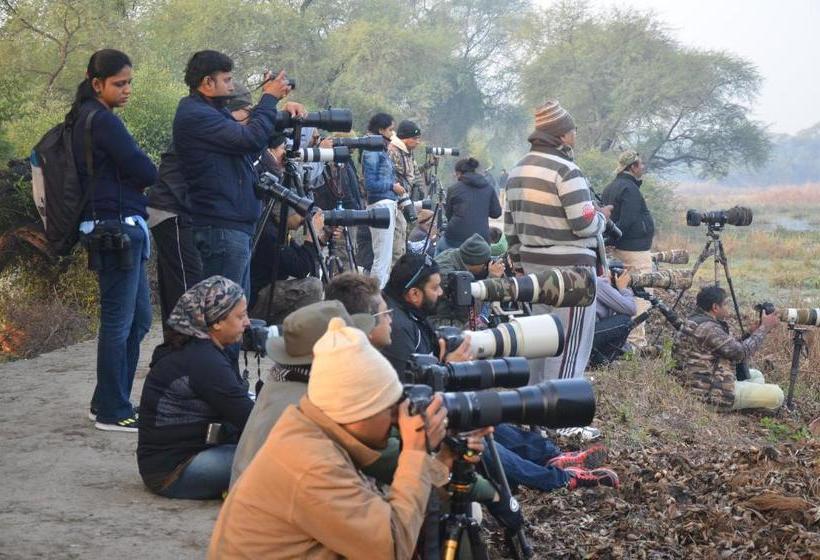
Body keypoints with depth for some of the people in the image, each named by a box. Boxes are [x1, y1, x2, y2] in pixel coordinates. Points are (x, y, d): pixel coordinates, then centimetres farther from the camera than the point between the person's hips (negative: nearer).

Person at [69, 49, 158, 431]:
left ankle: (107, 403, 22)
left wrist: (136, 176, 3)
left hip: (120, 231, 10)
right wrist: (144, 177, 6)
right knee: (118, 322, -4)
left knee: (139, 318, 15)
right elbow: (146, 173, -14)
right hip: (116, 229, -10)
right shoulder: (102, 120, -14)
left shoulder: (83, 119, 15)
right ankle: (112, 412, 3)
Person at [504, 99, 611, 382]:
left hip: (533, 264, 9)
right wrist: (602, 216, 2)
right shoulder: (566, 170, -15)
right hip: (570, 266, -9)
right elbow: (584, 224, -18)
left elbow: (510, 227, 16)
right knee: (570, 348, -4)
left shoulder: (517, 171, 12)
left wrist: (520, 264, 23)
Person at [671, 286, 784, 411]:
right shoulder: (707, 328, -21)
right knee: (776, 395, -9)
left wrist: (755, 330, 8)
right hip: (709, 395, -11)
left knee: (755, 375, 28)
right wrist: (764, 328, -6)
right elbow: (741, 353, -17)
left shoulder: (696, 322, 11)